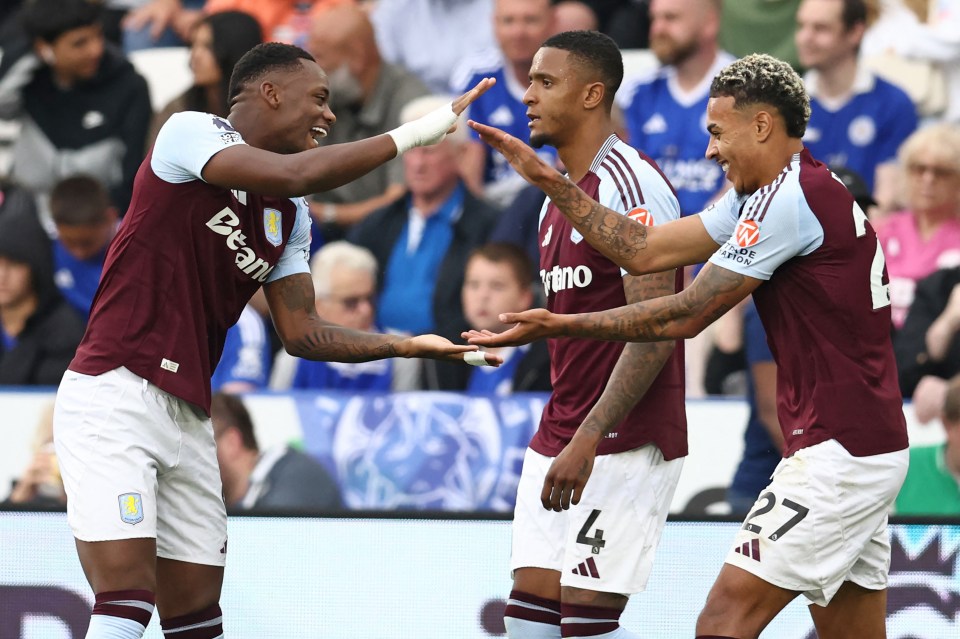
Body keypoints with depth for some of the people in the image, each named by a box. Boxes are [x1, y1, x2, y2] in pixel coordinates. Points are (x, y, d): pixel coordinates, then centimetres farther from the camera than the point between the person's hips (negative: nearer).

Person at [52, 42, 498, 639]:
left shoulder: (292, 217, 16)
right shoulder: (191, 132, -7)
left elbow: (303, 333, 17)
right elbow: (293, 174, -24)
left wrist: (408, 345, 6)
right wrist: (412, 134, -18)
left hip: (188, 415, 8)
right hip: (115, 394, -8)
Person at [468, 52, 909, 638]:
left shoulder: (790, 198, -15)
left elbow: (687, 316, -14)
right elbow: (645, 250, 14)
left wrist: (562, 325, -9)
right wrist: (548, 180, 13)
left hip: (839, 453, -10)